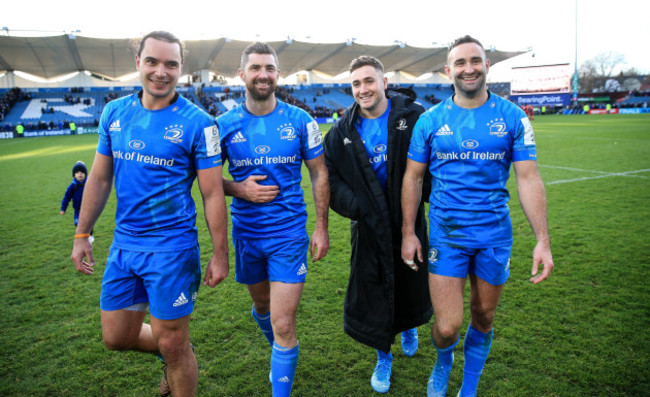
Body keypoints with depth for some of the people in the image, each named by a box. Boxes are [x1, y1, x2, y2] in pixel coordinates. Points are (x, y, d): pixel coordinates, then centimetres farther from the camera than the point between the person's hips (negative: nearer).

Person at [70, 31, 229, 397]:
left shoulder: (197, 123, -11)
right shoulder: (114, 113, 5)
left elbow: (213, 194, -10)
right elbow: (99, 178, 12)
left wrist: (220, 255, -9)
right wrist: (82, 234, 12)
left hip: (172, 249, -5)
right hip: (123, 244, 6)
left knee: (172, 345, 6)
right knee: (117, 337, 17)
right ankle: (174, 353, 45)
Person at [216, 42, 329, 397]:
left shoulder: (300, 121, -4)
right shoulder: (225, 124, -2)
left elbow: (319, 174, 2)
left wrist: (321, 227, -2)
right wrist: (240, 190, -14)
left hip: (290, 234, -2)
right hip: (246, 233, 3)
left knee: (283, 323, -6)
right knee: (262, 306, 23)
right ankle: (280, 353, 53)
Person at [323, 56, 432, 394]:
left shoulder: (413, 116, -8)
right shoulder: (343, 130, 0)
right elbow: (329, 174, 4)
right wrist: (354, 206, -9)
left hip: (409, 220, -1)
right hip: (369, 226, 1)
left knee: (411, 284, 15)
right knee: (370, 291, 7)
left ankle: (409, 327, 51)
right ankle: (383, 357, 31)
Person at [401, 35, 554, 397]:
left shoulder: (513, 117, -1)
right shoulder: (431, 120, -1)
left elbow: (529, 179, -3)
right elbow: (413, 178, 4)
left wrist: (543, 240, -8)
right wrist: (408, 232, 0)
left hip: (495, 234, 1)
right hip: (446, 234, -1)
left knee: (483, 319, 15)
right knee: (448, 327, -3)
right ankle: (444, 361, 34)